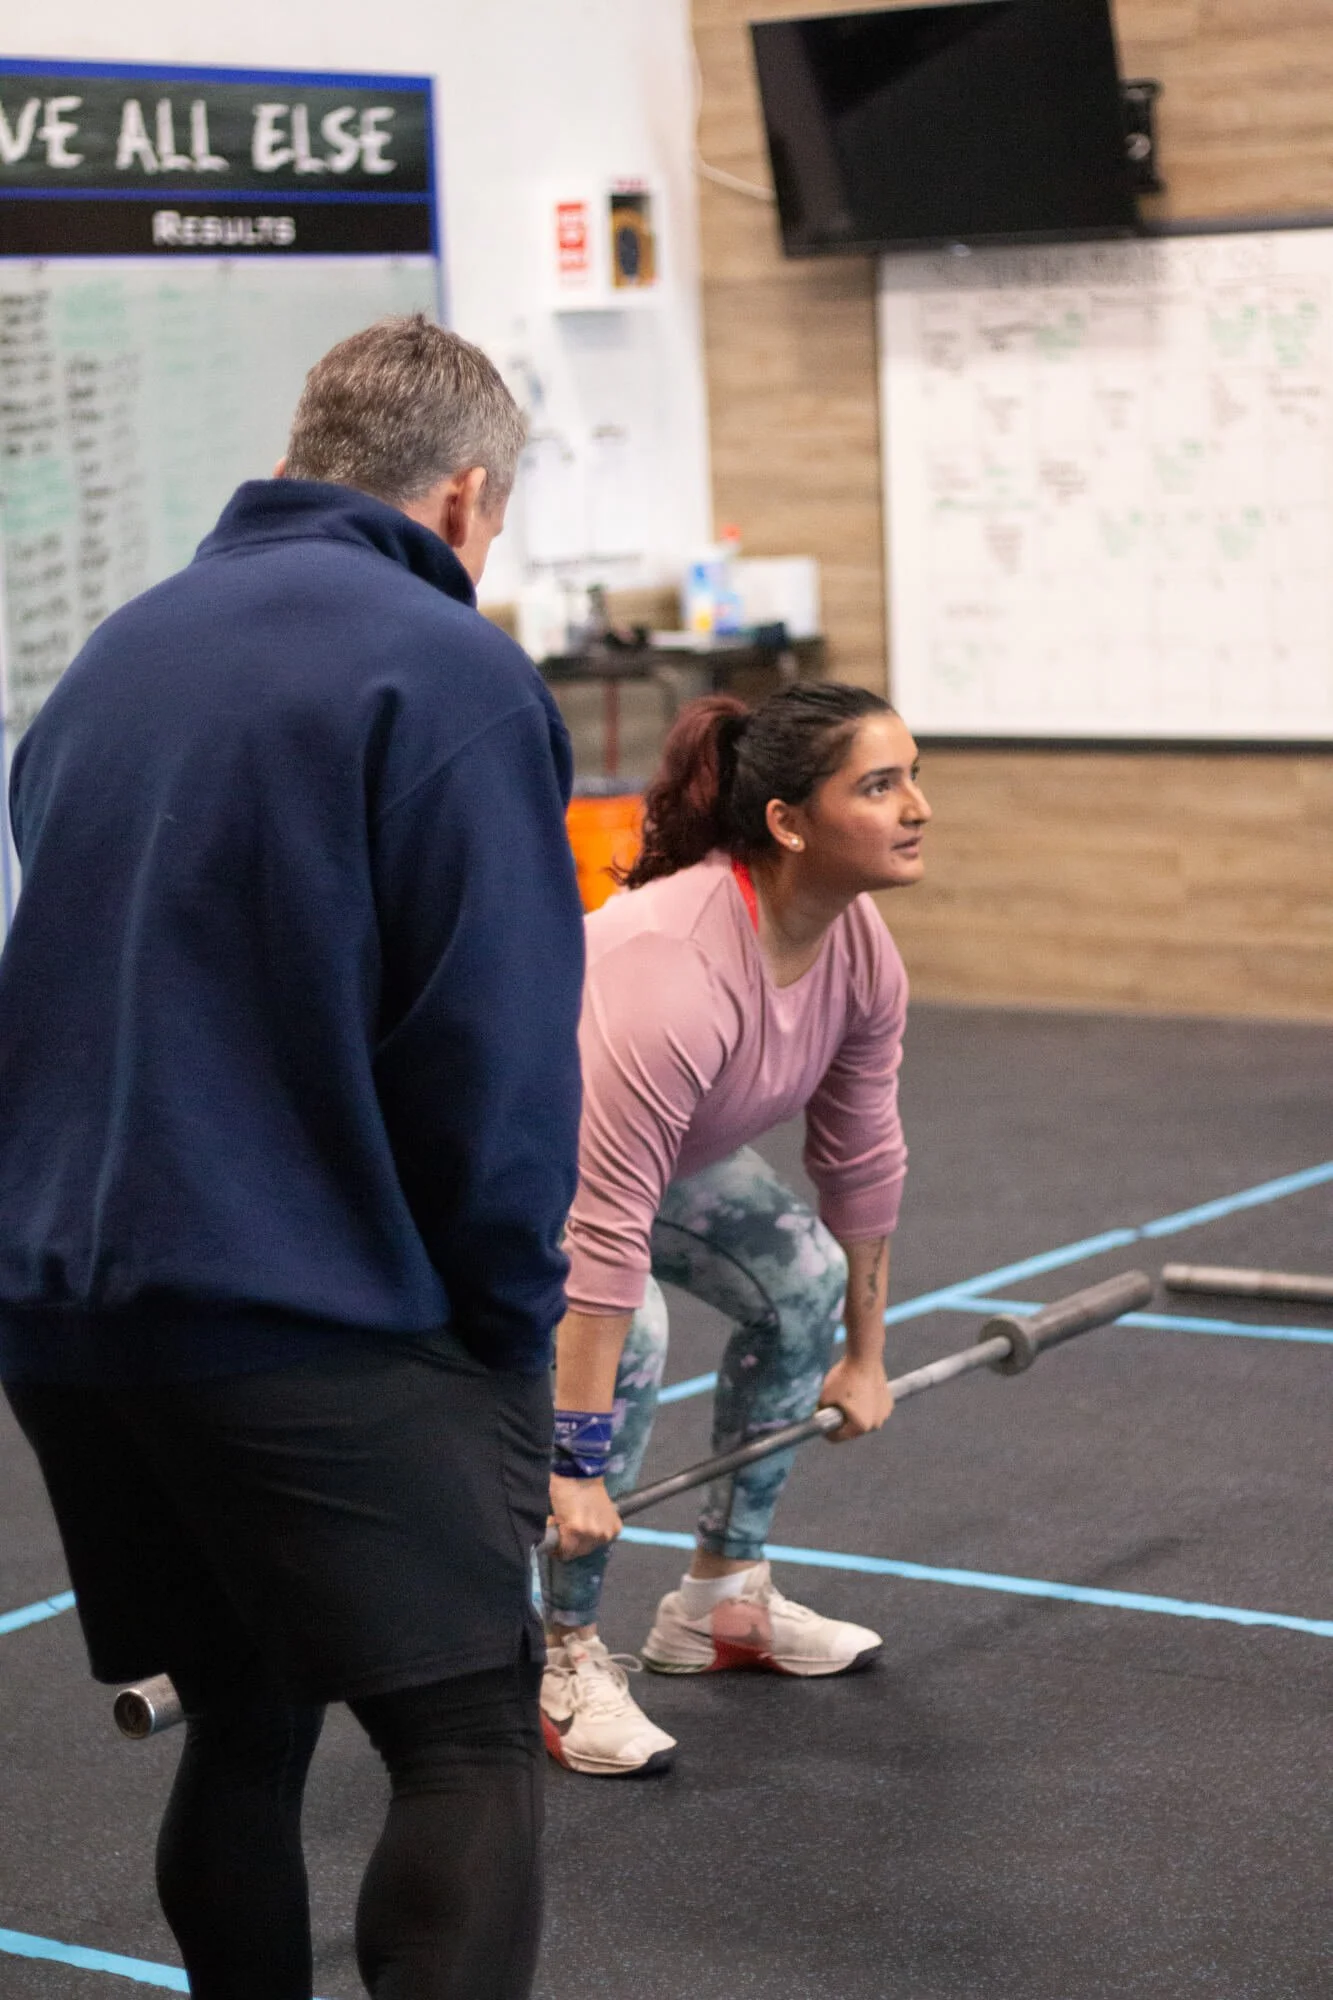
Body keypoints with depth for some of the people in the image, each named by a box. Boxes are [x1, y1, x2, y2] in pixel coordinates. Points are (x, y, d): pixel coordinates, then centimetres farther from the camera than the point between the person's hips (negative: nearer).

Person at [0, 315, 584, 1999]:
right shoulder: (452, 675, -7)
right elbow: (496, 1053, -12)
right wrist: (509, 1335, -3)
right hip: (314, 1321, -7)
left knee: (243, 1729, 18)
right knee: (472, 1744, -4)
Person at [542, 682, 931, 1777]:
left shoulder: (860, 948, -15)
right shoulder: (675, 967, -40)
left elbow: (863, 1159, -2)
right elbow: (606, 1233, -40)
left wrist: (865, 1357, 6)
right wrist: (578, 1470, -38)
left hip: (661, 1136, 8)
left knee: (802, 1279, 1)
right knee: (625, 1335, -27)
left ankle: (722, 1599, 16)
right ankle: (563, 1658, -12)